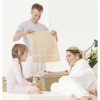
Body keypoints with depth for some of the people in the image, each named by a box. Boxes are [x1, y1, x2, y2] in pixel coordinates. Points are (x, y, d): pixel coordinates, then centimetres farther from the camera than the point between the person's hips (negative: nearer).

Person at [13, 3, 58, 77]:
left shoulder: (43, 27, 12)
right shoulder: (24, 25, 2)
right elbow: (14, 38, -11)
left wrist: (55, 34, -10)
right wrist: (24, 32, -28)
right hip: (29, 58, -3)